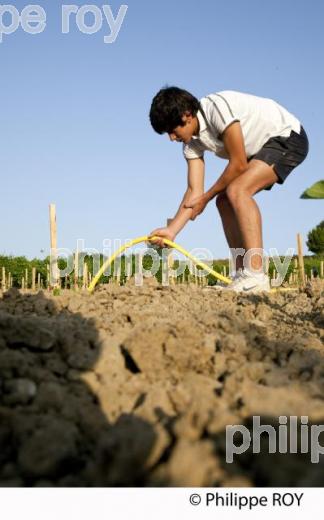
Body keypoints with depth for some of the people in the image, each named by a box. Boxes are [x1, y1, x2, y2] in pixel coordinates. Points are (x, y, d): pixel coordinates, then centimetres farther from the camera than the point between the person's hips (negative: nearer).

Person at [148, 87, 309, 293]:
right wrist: (171, 230, -15)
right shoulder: (192, 143, -1)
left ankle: (256, 276, -32)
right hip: (260, 148, 9)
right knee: (224, 201, 1)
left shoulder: (217, 107, -27)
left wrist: (205, 199, -11)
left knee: (237, 190, -26)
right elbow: (194, 190, -5)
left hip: (288, 136, -9)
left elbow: (238, 165, -23)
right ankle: (242, 275, 3)